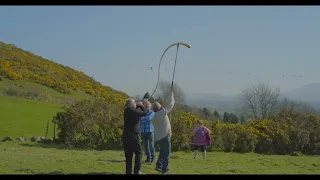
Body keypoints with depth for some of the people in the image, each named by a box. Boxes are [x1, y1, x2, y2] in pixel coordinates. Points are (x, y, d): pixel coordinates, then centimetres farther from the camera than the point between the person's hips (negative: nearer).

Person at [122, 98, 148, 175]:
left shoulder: (126, 111, 8)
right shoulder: (134, 111, -13)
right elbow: (145, 113, -3)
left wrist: (137, 106, 18)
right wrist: (141, 106, 11)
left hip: (125, 136, 7)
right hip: (133, 136, -7)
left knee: (128, 155, 11)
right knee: (138, 153, 6)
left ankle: (128, 172, 10)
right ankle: (137, 171, -1)